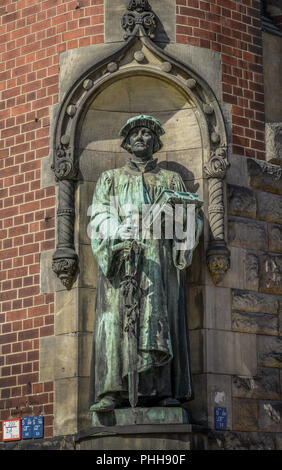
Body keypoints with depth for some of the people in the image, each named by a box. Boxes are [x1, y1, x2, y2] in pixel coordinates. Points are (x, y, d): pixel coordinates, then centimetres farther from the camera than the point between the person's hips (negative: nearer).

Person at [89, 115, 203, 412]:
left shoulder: (171, 179, 23)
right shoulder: (110, 179, 22)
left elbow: (191, 217, 13)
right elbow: (98, 217, 7)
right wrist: (117, 229, -15)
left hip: (160, 257, 0)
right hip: (121, 257, 0)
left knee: (161, 318, -11)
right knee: (118, 318, -13)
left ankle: (161, 390, -15)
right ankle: (113, 392, -19)